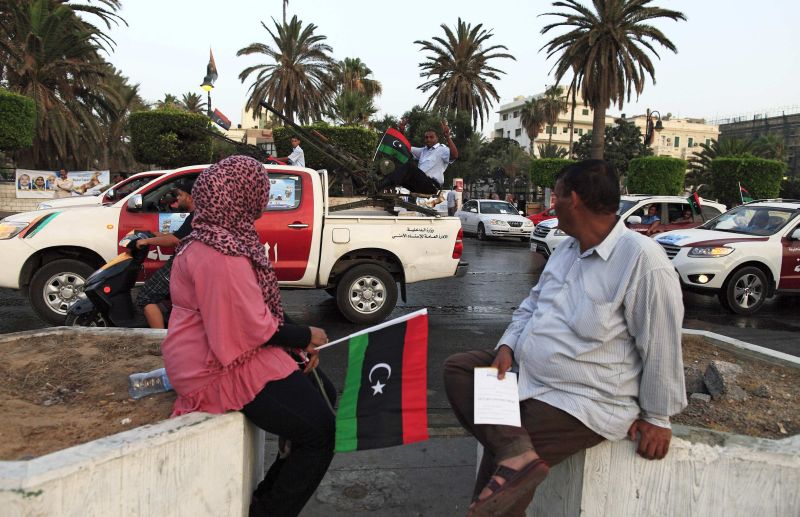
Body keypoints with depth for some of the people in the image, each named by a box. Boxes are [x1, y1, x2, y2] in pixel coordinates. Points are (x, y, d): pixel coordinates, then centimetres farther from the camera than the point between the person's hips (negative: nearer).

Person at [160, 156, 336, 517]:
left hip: (240, 349, 11)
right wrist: (306, 337, -10)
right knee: (319, 430, -9)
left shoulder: (224, 237, 9)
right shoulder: (220, 254, -25)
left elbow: (263, 302, 12)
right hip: (221, 368, -11)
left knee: (324, 394, 18)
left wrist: (300, 339, 2)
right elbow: (253, 327, -25)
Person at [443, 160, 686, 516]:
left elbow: (661, 346, -15)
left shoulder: (643, 259, -21)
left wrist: (657, 417, -7)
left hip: (584, 402, -9)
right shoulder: (566, 250, 8)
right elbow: (532, 305, 16)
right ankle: (515, 450, -18)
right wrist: (507, 346, -1)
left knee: (496, 461, -20)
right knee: (457, 368, -5)